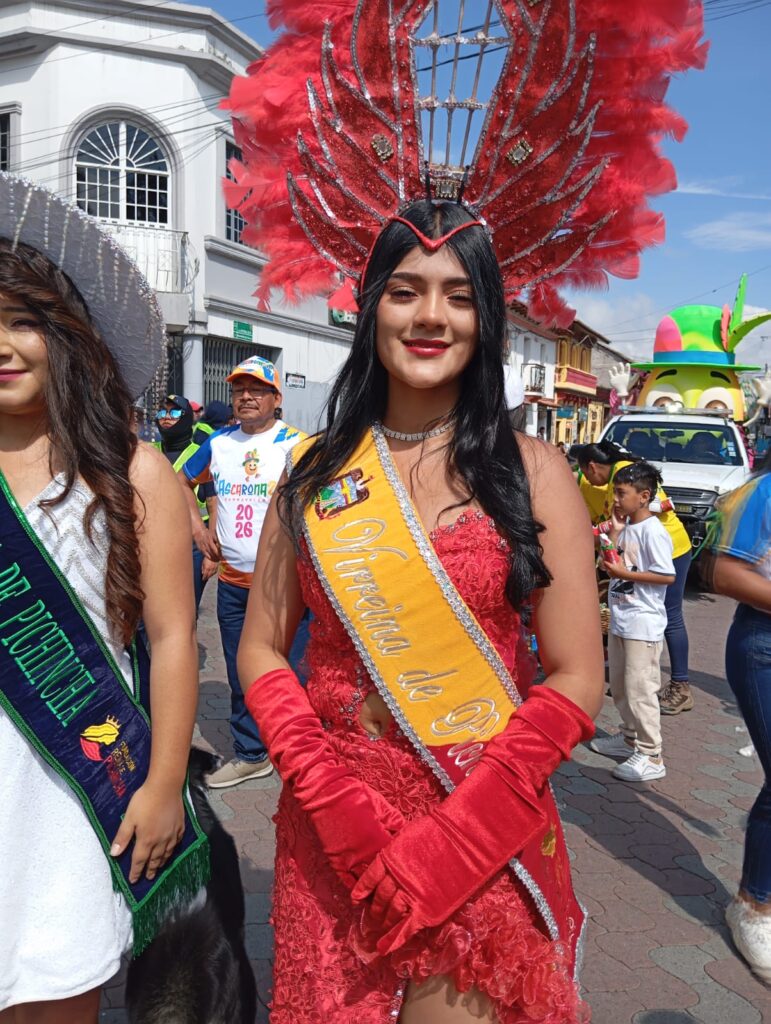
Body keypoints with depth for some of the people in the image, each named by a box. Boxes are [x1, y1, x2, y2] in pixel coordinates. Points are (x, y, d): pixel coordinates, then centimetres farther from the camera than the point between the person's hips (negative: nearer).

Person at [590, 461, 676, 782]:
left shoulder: (653, 531, -17)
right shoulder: (626, 527, 9)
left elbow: (668, 576, -19)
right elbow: (612, 563, 11)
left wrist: (625, 574, -21)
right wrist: (615, 531, 2)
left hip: (643, 623, -9)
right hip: (620, 619, 9)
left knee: (639, 688, -4)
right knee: (619, 685, 19)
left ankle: (651, 756, 5)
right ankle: (630, 737, 34)